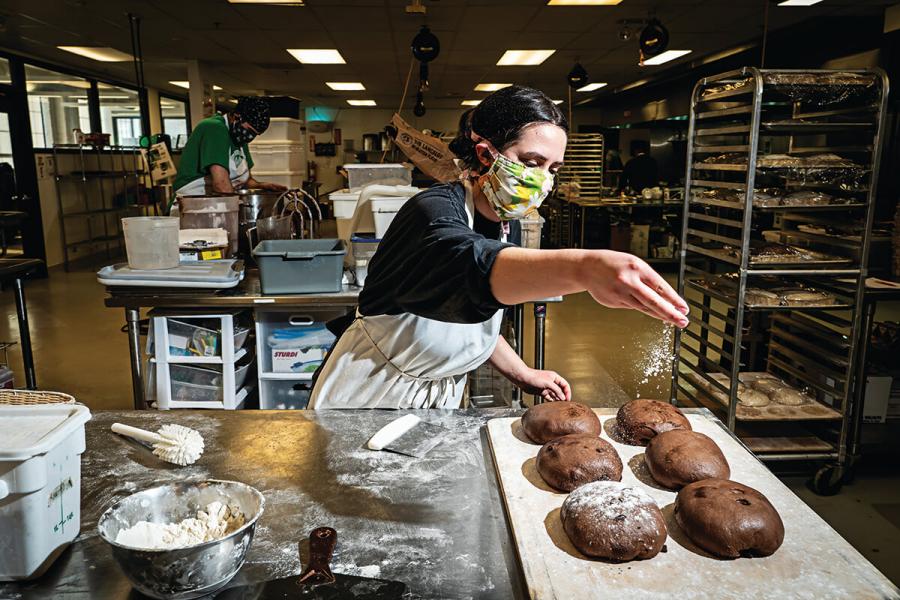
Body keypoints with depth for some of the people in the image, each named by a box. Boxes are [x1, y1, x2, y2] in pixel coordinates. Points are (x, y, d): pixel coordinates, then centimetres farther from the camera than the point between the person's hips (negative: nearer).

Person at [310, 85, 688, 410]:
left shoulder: (500, 225, 0)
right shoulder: (433, 211, -26)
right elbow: (474, 267, -51)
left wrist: (522, 375, 5)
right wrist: (583, 267, -67)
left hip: (440, 401, 7)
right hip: (370, 400, -7)